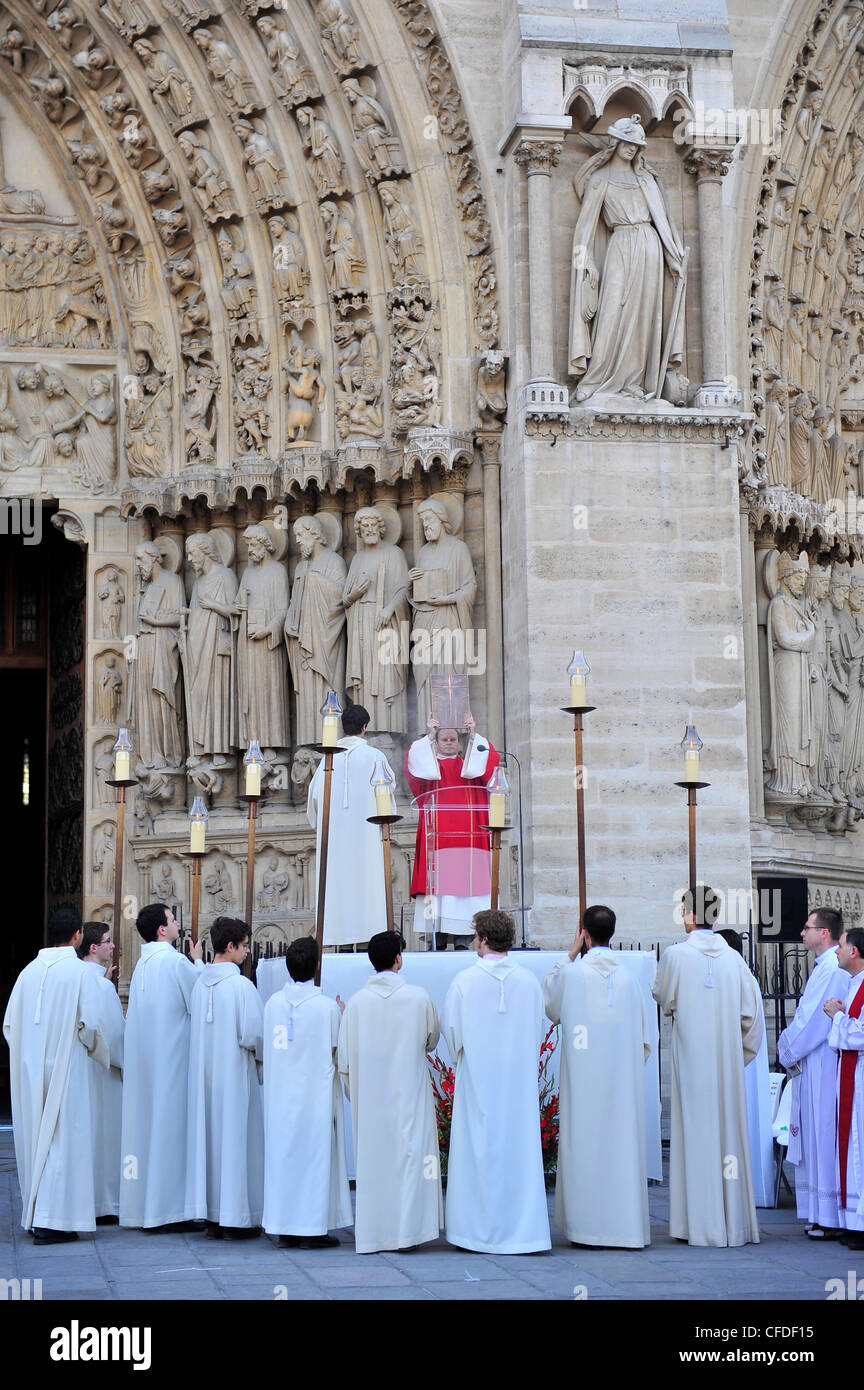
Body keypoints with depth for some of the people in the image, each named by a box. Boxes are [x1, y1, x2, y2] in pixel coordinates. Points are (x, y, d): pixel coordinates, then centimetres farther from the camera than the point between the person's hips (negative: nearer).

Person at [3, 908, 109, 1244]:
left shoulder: (29, 971, 5)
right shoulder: (80, 972, -9)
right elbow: (90, 1025, -14)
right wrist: (99, 1054, 5)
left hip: (29, 1070, 5)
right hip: (65, 1068, -5)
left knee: (33, 1139, 14)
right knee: (63, 1140, -2)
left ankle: (33, 1214, 21)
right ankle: (51, 1221, -7)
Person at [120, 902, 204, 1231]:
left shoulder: (142, 964, 10)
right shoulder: (176, 961, -13)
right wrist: (198, 962, 4)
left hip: (142, 1057, 8)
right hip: (171, 1057, -8)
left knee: (146, 1122, 11)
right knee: (169, 1125, -3)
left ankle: (141, 1204, 15)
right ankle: (166, 1208, -2)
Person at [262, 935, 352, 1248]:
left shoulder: (273, 1003, -1)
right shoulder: (327, 1006, -12)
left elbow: (267, 1048, 5)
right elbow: (338, 1053, -5)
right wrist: (342, 1017, 10)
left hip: (280, 1093, 4)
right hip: (316, 1092, -4)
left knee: (282, 1154, 10)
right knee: (315, 1154, 2)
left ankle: (284, 1228, 14)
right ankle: (312, 1228, 3)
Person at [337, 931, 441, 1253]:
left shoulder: (356, 1002, -3)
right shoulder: (418, 997, -6)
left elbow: (344, 1055, 3)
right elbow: (431, 1041, 10)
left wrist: (353, 1091, 17)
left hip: (368, 1096, 2)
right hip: (409, 1093, -2)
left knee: (370, 1157, 7)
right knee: (409, 1154, 3)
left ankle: (370, 1234, 10)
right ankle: (406, 1230, 0)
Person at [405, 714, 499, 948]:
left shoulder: (470, 764, 19)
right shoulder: (427, 764, 17)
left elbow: (490, 759, 1)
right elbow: (415, 763, -5)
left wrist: (473, 737, -10)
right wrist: (429, 737, -12)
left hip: (467, 837, 1)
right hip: (436, 838, -1)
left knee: (465, 881, -7)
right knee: (437, 882, -9)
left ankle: (462, 939, -7)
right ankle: (437, 937, -8)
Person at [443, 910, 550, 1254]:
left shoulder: (465, 981, -8)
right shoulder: (529, 981, 0)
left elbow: (450, 1030, -1)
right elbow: (537, 1032, 7)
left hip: (477, 1079, -2)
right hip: (520, 1079, 2)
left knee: (478, 1149, 4)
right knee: (519, 1146, 6)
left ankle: (477, 1230, 6)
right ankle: (521, 1228, 8)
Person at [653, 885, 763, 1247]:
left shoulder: (675, 955, -8)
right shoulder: (733, 958, 2)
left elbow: (663, 997, 6)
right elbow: (751, 1011, 3)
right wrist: (740, 1050, 15)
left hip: (690, 1057, -3)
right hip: (727, 1059, 3)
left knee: (695, 1129, 0)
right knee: (728, 1128, 8)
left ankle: (700, 1223, 1)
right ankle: (734, 1221, 11)